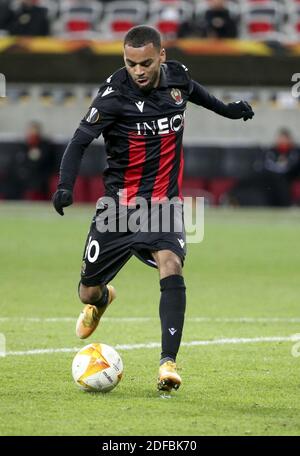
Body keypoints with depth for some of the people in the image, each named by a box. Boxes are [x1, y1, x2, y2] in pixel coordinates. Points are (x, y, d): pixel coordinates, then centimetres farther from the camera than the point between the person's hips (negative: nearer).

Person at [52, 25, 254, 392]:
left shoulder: (177, 76, -3)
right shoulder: (114, 93, -16)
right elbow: (80, 140, -16)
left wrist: (225, 109, 33)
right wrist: (65, 186, -29)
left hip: (164, 202, 1)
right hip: (119, 203, -1)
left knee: (170, 267, -26)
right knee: (88, 292, 7)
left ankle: (168, 361, -24)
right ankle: (102, 299, 47)